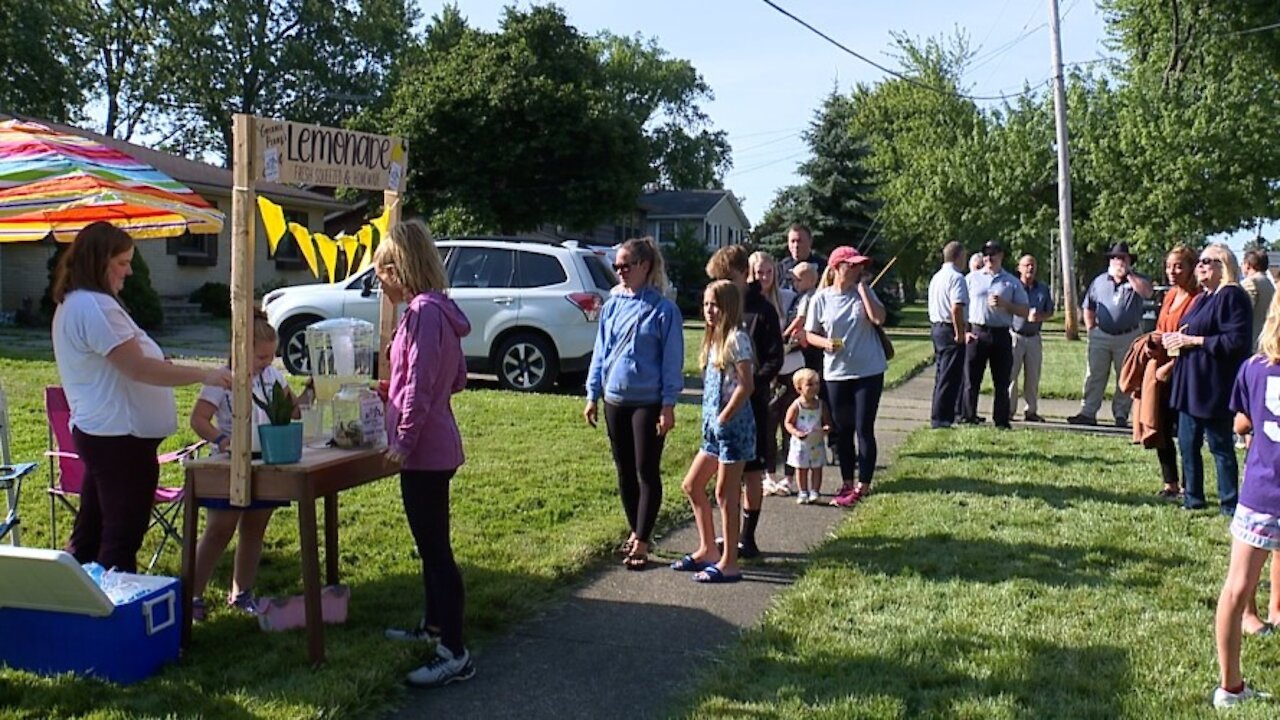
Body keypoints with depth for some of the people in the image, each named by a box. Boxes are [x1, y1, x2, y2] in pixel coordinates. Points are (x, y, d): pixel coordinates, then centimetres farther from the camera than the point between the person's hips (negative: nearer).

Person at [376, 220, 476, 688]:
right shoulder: (439, 309, 13)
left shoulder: (423, 312, -18)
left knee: (434, 548, -6)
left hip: (424, 449, -11)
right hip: (437, 446, 11)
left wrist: (404, 439, -16)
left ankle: (454, 654, -1)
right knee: (431, 543, 21)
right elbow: (457, 379, 19)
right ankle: (434, 626, 36)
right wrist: (396, 391, 20)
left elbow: (419, 386, -23)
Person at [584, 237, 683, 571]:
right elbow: (600, 352, 12)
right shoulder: (613, 305, 7)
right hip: (615, 400, 6)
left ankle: (641, 542, 5)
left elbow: (672, 360, -8)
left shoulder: (663, 309, -7)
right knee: (625, 471, 13)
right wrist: (592, 395, 9)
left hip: (648, 402, -5)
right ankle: (637, 532, 27)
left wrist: (669, 405, -12)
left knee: (647, 472, 0)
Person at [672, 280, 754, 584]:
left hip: (733, 424, -9)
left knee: (725, 494, -3)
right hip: (714, 425, 9)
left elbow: (746, 385, -18)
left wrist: (723, 419, -16)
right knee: (692, 485, 14)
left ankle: (729, 563, 6)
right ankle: (708, 549, 25)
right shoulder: (714, 337, 14)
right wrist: (713, 421, 9)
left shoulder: (736, 338, -12)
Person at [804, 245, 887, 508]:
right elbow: (810, 335, 5)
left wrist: (862, 286, -13)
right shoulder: (821, 299, -1)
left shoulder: (864, 292, 0)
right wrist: (826, 343, -16)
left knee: (864, 429, -2)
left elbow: (878, 318, -17)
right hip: (836, 373, 1)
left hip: (869, 371, -1)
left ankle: (862, 486, 4)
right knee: (842, 430, 10)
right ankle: (847, 483, 23)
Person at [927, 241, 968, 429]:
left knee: (941, 375, 16)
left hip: (936, 327, 9)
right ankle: (940, 418, -4)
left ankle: (938, 416, 21)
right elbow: (956, 308, -24)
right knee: (949, 377, -5)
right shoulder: (956, 278, -14)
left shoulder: (936, 277, 15)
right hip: (950, 329, -9)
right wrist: (960, 333, -17)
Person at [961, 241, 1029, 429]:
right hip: (976, 333, 0)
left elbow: (1024, 311, 7)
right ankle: (968, 418, 7)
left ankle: (1001, 421, 12)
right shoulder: (972, 278, 9)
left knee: (1001, 382, 4)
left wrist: (1004, 304, -9)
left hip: (1001, 335, 1)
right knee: (971, 380, 1)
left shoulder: (1012, 283, 9)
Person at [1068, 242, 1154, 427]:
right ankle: (1088, 413, 5)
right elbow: (1088, 308, 14)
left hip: (1128, 337, -2)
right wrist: (1092, 330, 7)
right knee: (1094, 376, 2)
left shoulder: (1137, 279, 2)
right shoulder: (1099, 282, 9)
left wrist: (1129, 274, -18)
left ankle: (1121, 415, 11)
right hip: (1101, 336, 2)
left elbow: (1147, 292, -21)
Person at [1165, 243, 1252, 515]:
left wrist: (1192, 340, -18)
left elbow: (1235, 341, -21)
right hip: (1190, 383, 9)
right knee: (1187, 443, 13)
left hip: (1215, 386, -9)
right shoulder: (1202, 298, 16)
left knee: (1220, 446, 0)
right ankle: (1192, 497, 23)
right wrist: (1175, 338, 7)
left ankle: (1230, 504, 11)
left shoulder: (1232, 297, -12)